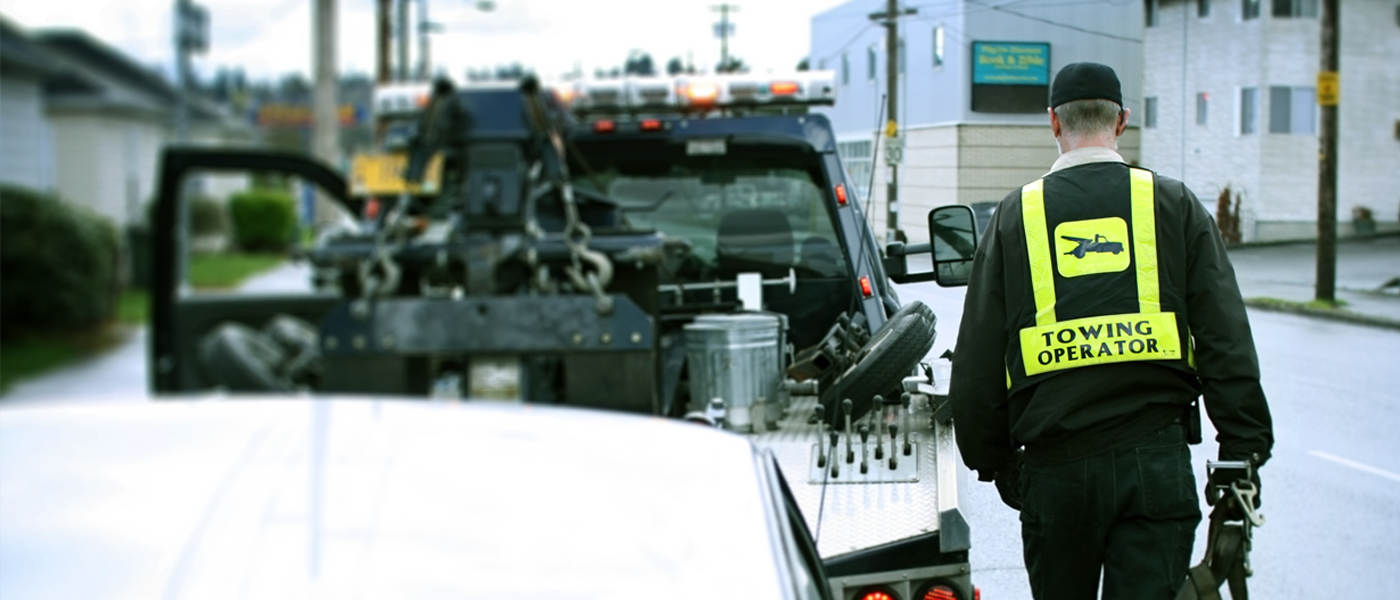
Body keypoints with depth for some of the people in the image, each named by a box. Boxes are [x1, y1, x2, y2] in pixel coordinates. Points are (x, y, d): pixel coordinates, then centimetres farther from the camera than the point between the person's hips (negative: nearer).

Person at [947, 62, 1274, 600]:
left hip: (1054, 466, 1)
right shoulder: (1173, 204, 5)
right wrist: (1244, 452, 5)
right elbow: (1227, 343, 0)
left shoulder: (1015, 216, 6)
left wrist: (993, 461, 15)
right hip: (1156, 460, 0)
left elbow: (976, 362, 5)